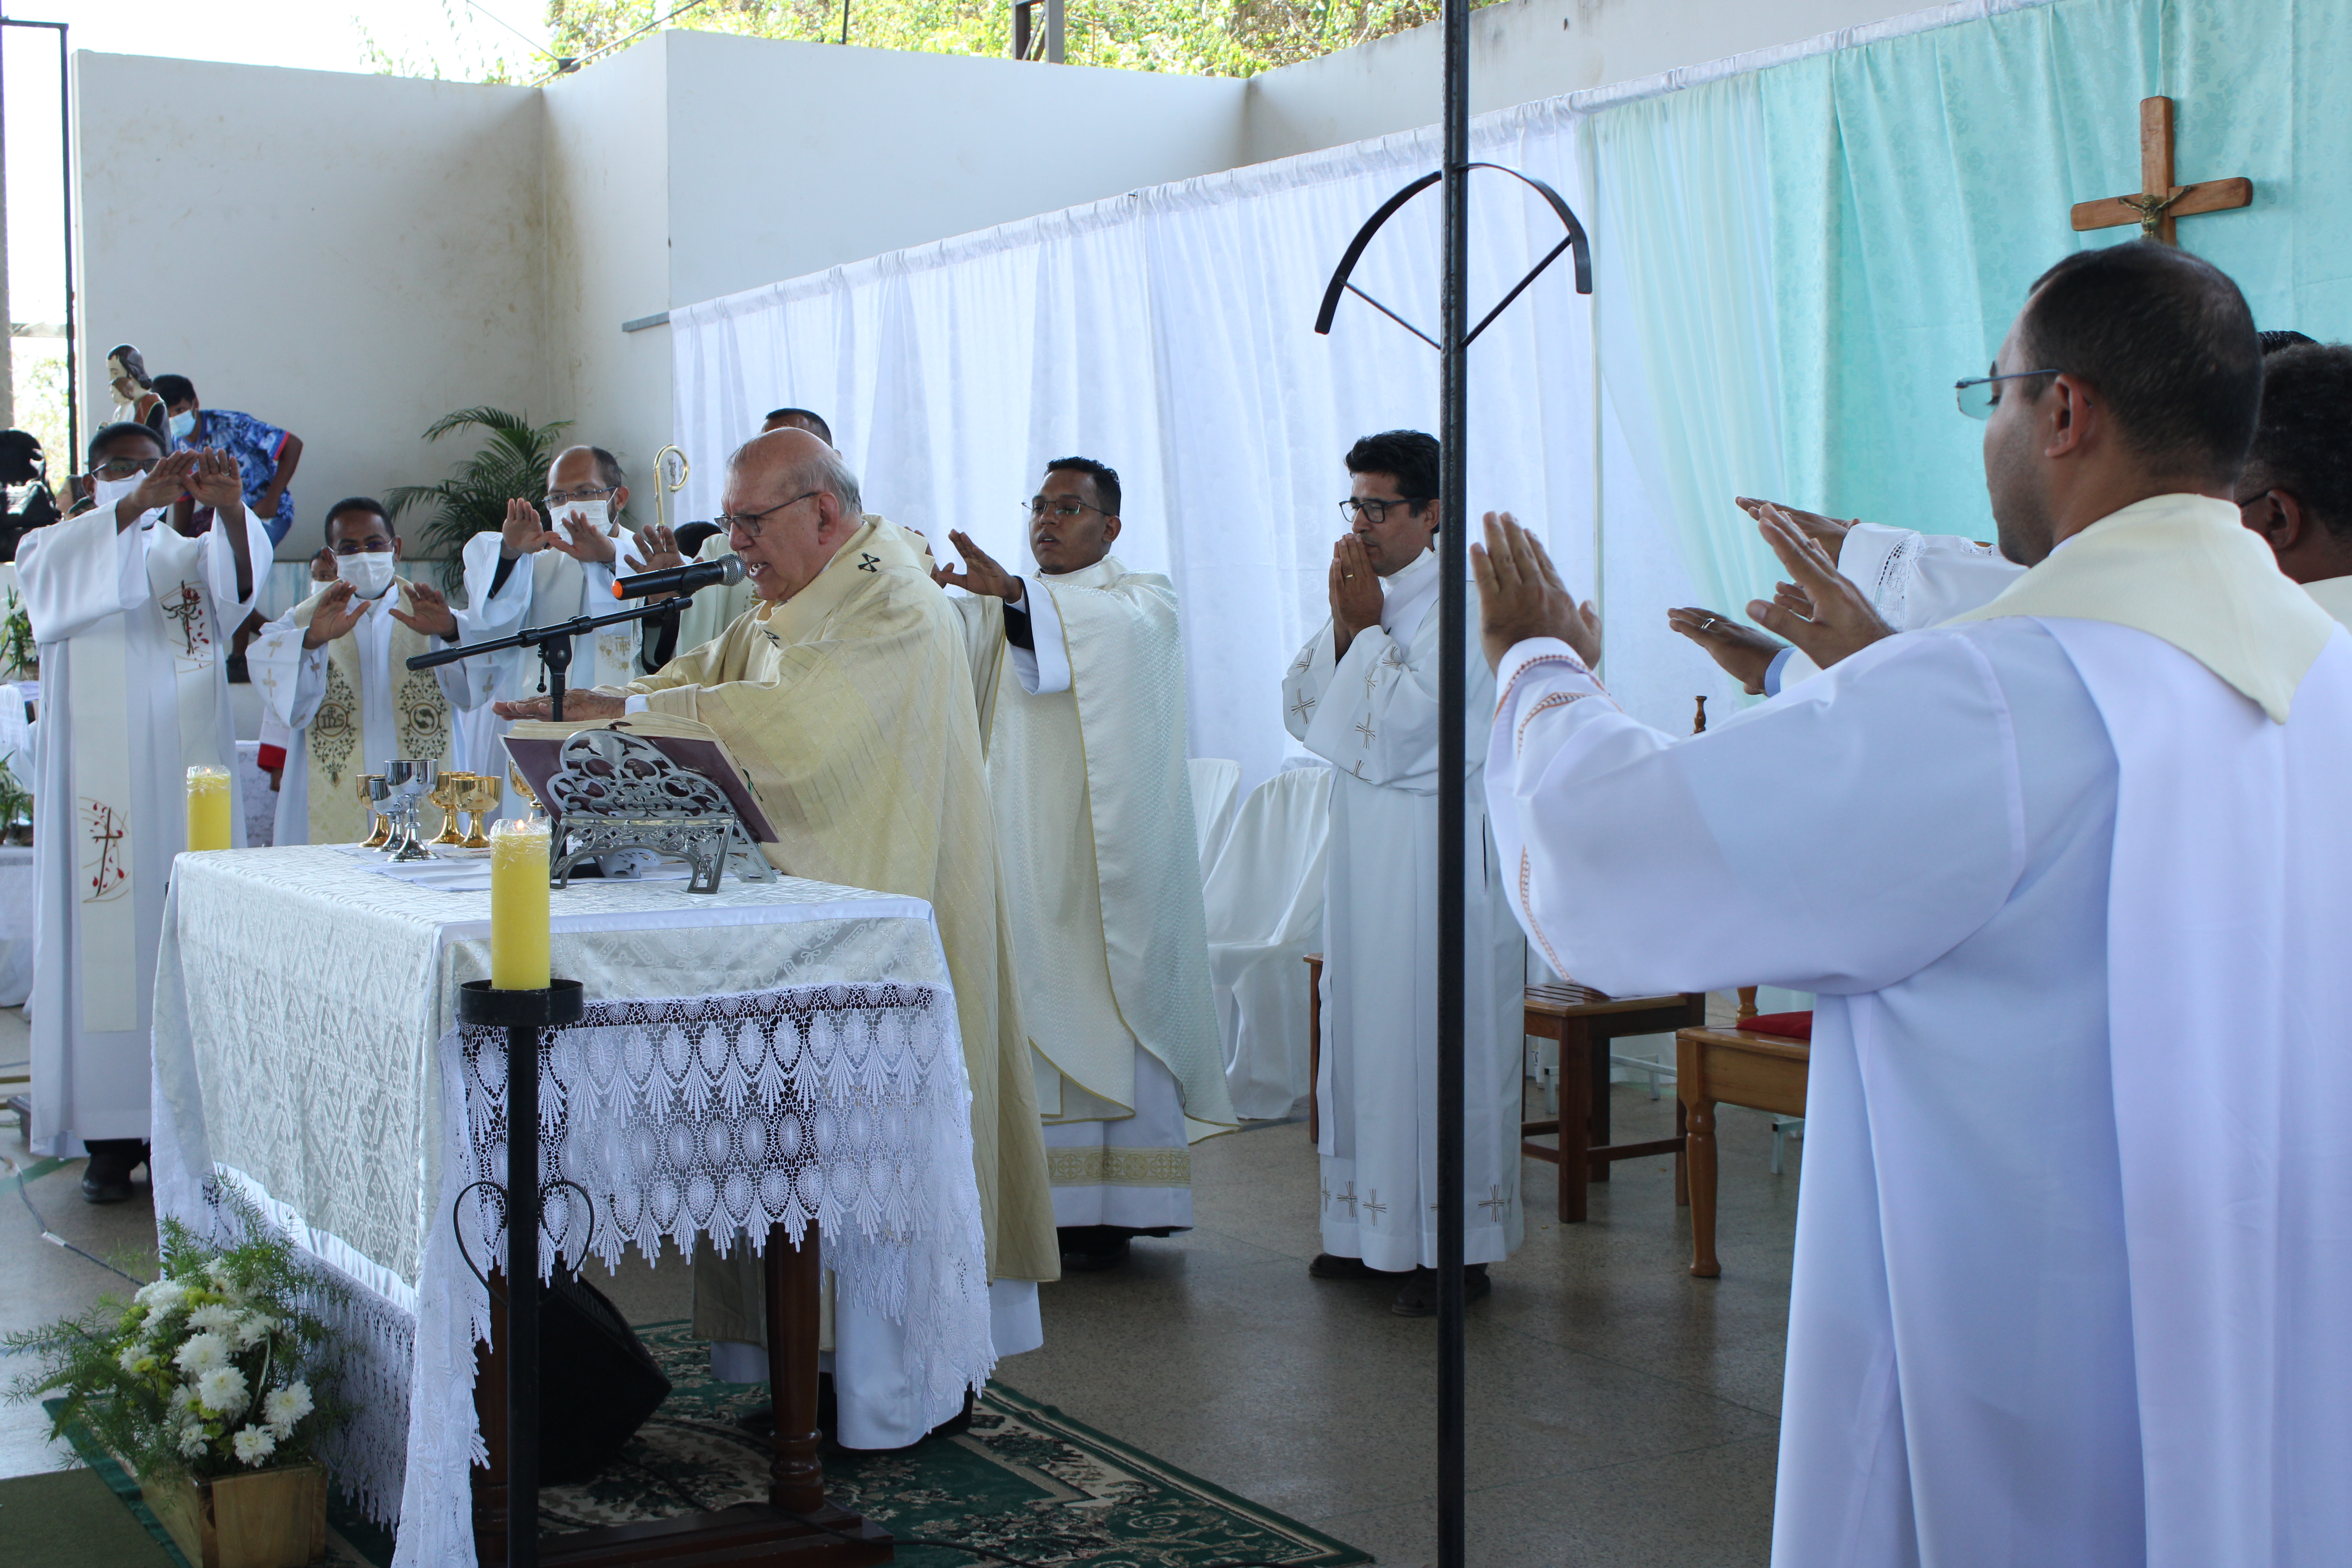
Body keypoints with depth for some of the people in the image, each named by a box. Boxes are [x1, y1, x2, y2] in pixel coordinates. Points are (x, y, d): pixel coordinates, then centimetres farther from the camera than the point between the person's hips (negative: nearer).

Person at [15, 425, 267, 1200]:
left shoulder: (191, 554, 16)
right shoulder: (54, 549, 13)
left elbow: (240, 580, -7)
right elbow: (56, 576, -13)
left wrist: (230, 509, -28)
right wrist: (134, 506, -27)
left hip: (189, 777, 2)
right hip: (100, 780, -2)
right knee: (107, 938, -7)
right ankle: (111, 1137, -5)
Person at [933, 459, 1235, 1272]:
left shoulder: (1144, 599, 2)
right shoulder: (1006, 607, 20)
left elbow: (1117, 624, -22)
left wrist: (1014, 592, -38)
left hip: (1101, 854, -5)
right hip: (1021, 851, 5)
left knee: (1105, 1013, -4)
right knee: (1025, 1016, 2)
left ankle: (1107, 1213, 0)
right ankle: (1030, 1201, 7)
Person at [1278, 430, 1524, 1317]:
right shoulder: (1366, 595, 13)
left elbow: (1405, 729, -19)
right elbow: (1301, 710, 7)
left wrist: (1368, 629, -11)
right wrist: (1343, 630, -6)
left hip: (1440, 849, -8)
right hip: (1363, 845, 8)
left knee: (1440, 1039, -4)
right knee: (1363, 1032, 10)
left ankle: (1456, 1249, 3)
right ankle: (1374, 1231, 20)